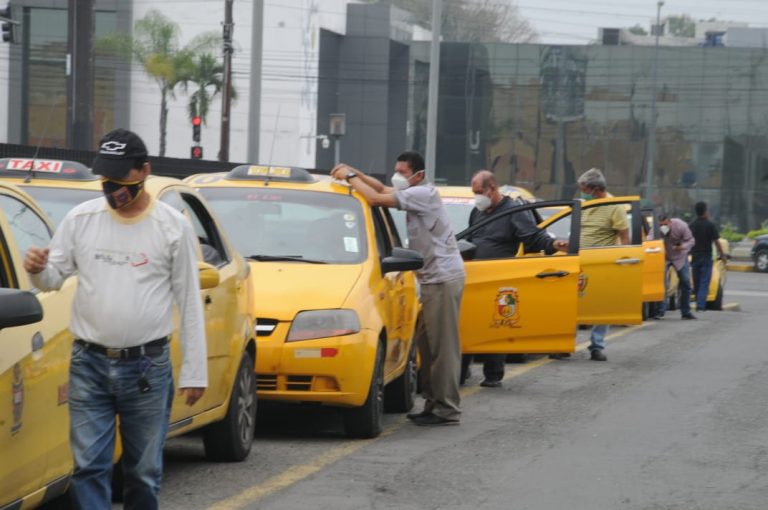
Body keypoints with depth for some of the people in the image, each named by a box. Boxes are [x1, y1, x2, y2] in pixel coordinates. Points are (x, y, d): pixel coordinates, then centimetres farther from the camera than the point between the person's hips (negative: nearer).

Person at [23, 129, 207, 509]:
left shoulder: (172, 225, 0)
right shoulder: (81, 219, 4)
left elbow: (189, 302, 1)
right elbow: (55, 278, 9)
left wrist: (194, 372, -1)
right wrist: (39, 270, -17)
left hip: (148, 367, -1)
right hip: (89, 364, 1)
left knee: (143, 472, 8)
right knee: (89, 466, -5)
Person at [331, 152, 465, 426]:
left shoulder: (423, 194, -15)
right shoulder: (416, 194, 15)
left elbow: (376, 198, -20)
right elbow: (383, 189, 27)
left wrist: (350, 176, -8)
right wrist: (355, 173, 13)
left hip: (444, 278, -10)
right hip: (432, 279, 10)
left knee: (443, 345, -9)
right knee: (426, 342, 12)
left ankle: (447, 409, -9)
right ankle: (433, 403, 17)